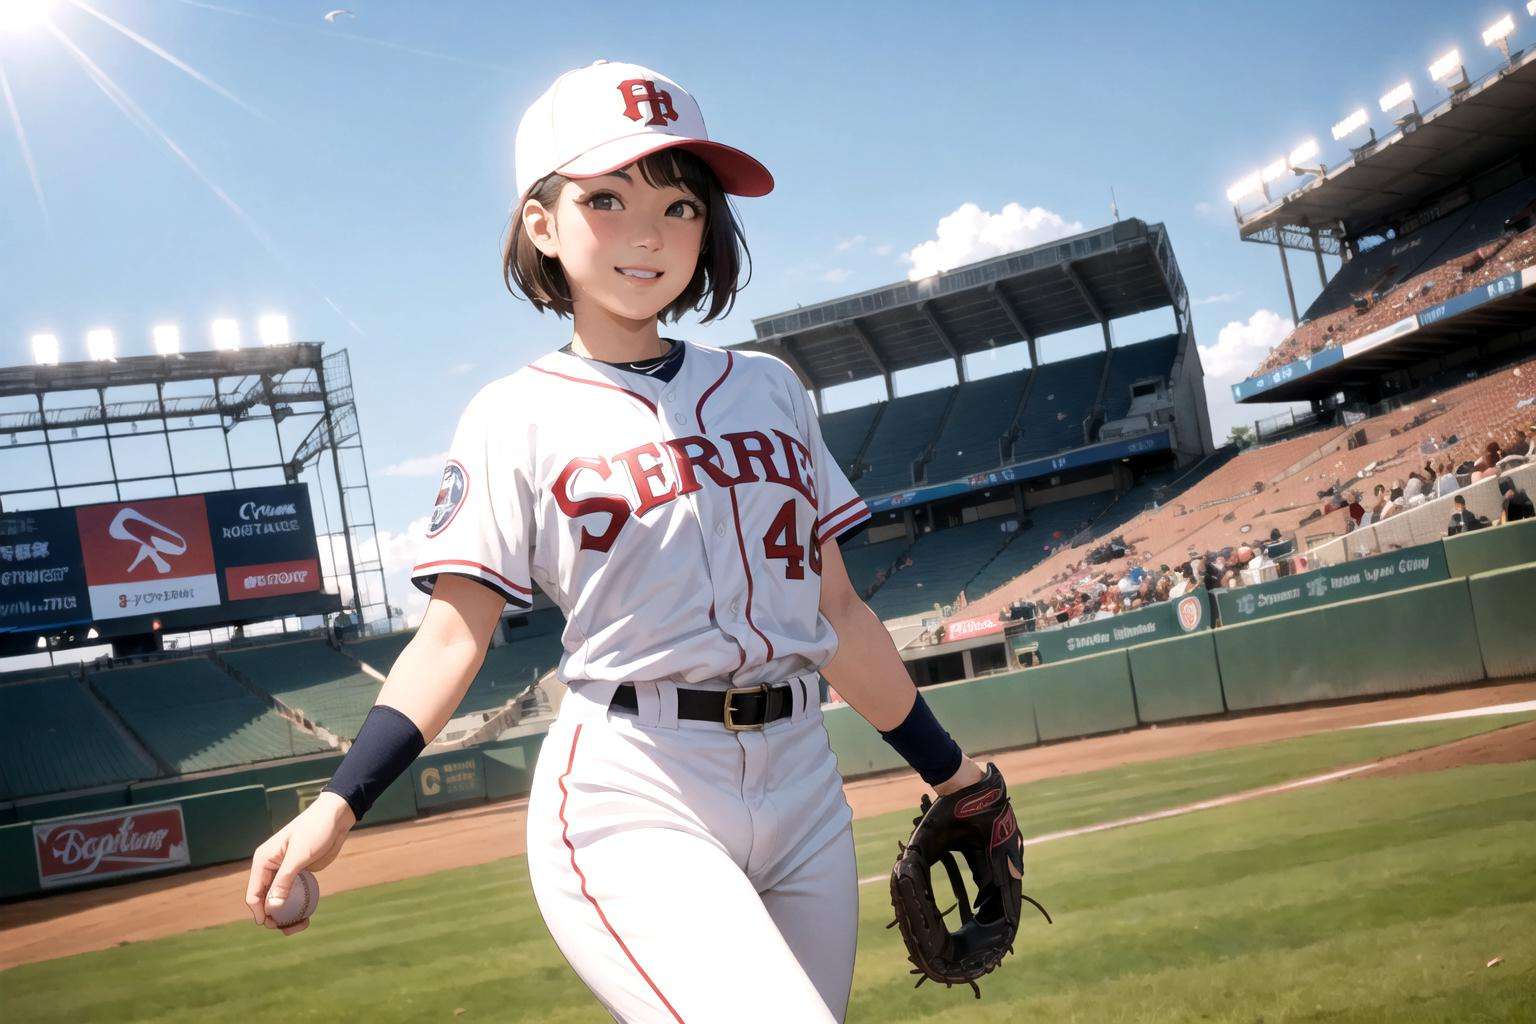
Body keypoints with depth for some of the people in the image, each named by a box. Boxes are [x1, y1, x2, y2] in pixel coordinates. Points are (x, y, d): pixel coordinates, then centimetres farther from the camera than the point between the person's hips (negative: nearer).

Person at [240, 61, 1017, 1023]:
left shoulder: (770, 387, 13)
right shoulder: (516, 419, 2)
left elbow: (836, 607, 16)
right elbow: (456, 630, -2)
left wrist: (950, 771, 18)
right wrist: (339, 804, -13)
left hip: (803, 795, 5)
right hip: (627, 802, -5)